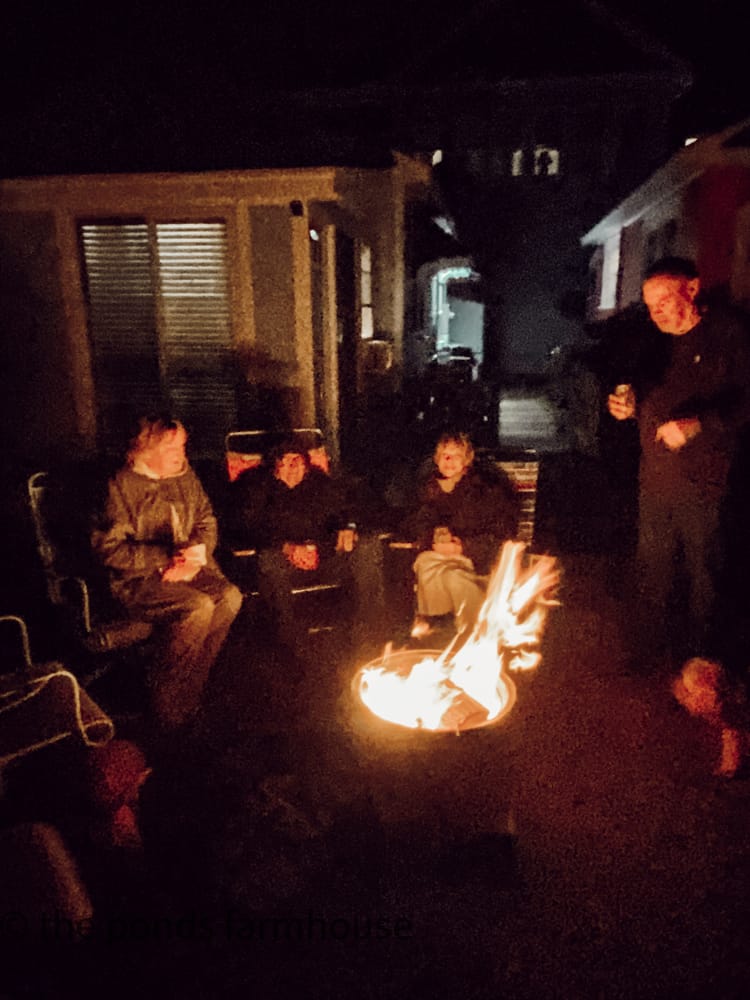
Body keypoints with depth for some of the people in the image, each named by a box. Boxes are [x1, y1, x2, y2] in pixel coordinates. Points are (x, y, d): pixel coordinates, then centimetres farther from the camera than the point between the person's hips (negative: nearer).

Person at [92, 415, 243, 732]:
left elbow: (207, 522, 14)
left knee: (230, 596, -22)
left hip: (186, 570, 6)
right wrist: (167, 557, -23)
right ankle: (167, 702, -11)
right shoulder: (122, 486, -9)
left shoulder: (186, 477, 10)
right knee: (198, 607, -30)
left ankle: (189, 683, -9)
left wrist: (195, 555, -8)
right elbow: (109, 548, -14)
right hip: (137, 579, -6)